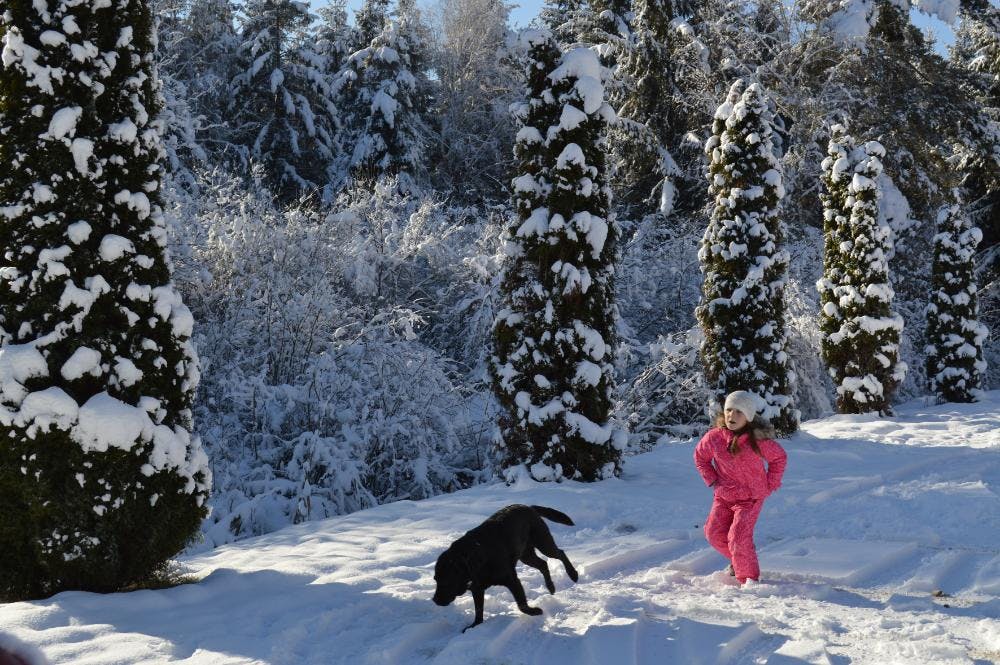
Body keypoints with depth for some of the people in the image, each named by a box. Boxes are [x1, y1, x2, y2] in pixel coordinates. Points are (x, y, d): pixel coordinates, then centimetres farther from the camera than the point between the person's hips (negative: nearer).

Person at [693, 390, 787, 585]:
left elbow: (780, 458, -1)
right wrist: (712, 480, 3)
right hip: (724, 496, 5)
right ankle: (737, 561, 31)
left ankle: (749, 579, 1)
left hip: (751, 497, -5)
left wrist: (770, 485, -2)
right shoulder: (714, 437, -10)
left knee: (738, 537, -16)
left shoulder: (758, 440, -19)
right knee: (714, 532, 3)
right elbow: (700, 457, 11)